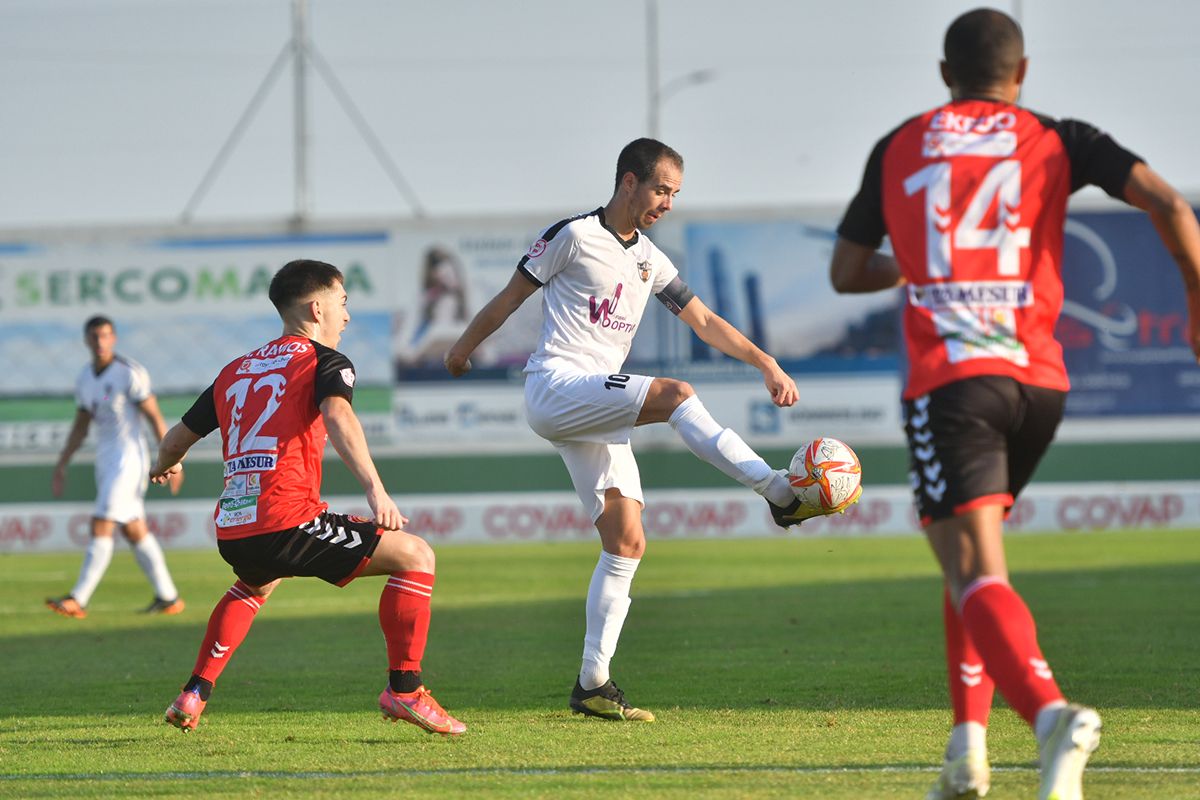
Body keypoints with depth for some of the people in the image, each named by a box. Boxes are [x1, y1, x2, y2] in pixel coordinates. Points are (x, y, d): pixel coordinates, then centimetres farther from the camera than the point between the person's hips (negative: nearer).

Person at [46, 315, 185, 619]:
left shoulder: (130, 373, -13)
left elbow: (155, 417, -12)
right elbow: (80, 427, 18)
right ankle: (168, 596, 19)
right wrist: (61, 465, 13)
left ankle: (78, 600, -17)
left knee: (101, 526, -14)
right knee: (134, 531, 11)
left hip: (129, 455, -8)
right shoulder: (85, 378, 10)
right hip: (105, 459, 8)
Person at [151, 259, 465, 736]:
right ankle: (404, 688, -8)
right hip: (287, 522, -7)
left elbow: (178, 438, 31)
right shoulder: (324, 361, 5)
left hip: (231, 531, 7)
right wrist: (375, 489, -27)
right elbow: (337, 416, -17)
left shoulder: (235, 371, 23)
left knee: (257, 583, 41)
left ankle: (194, 696, 32)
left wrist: (166, 465, 55)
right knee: (415, 556, 1)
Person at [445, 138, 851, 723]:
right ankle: (779, 493, -33)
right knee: (674, 394, -28)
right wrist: (464, 348, 13)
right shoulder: (573, 236, -3)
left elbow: (704, 321, 19)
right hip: (554, 388, -8)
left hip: (599, 413, 8)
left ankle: (593, 684, 0)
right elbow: (512, 296, 5)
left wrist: (766, 364, 8)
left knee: (627, 544, -2)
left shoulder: (649, 260, 17)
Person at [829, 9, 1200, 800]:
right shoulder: (1057, 141, 11)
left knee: (977, 576, -13)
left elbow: (846, 273, 19)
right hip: (1039, 380, 3)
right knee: (975, 552, 24)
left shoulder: (898, 150, 13)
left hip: (947, 382, -2)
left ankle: (1051, 712, -40)